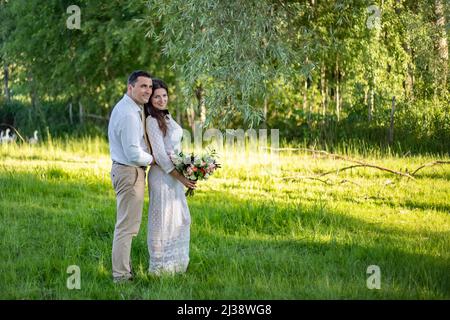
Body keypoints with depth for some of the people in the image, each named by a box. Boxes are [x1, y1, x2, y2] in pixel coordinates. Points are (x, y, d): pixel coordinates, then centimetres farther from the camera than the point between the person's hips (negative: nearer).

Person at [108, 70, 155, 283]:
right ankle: (121, 276, 0)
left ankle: (124, 268, 32)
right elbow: (134, 155, -24)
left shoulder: (130, 108, 11)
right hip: (130, 172, -11)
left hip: (123, 170, 11)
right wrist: (151, 159, -7)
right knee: (126, 226, -5)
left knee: (127, 224, 21)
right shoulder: (128, 115, -23)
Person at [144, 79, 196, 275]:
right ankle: (160, 266, 10)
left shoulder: (167, 117, 12)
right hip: (162, 175, -9)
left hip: (176, 174, 9)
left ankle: (175, 262, 28)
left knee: (181, 219, 16)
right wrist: (180, 177, -19)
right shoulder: (152, 121, -14)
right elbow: (159, 154, -18)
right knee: (163, 219, 0)